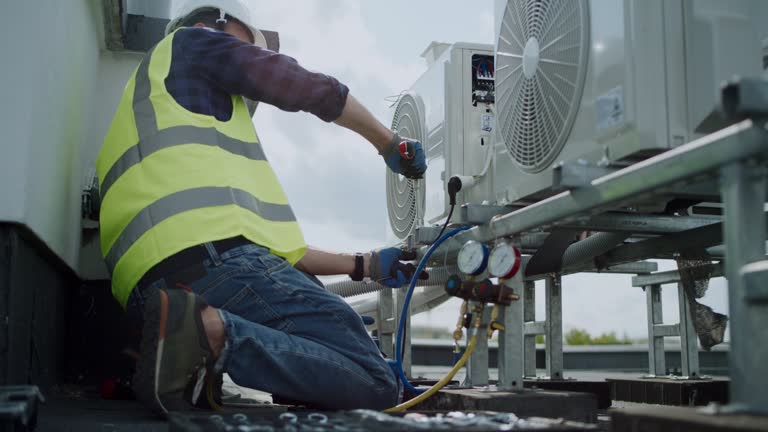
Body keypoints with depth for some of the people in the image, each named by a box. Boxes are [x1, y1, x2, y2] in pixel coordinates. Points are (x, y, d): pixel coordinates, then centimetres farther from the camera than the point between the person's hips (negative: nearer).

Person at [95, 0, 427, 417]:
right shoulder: (189, 42, 18)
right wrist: (391, 144, 30)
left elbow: (269, 241, 33)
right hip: (213, 258, -9)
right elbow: (313, 89, 14)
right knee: (375, 384, -11)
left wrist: (365, 265, 35)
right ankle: (207, 330, -24)